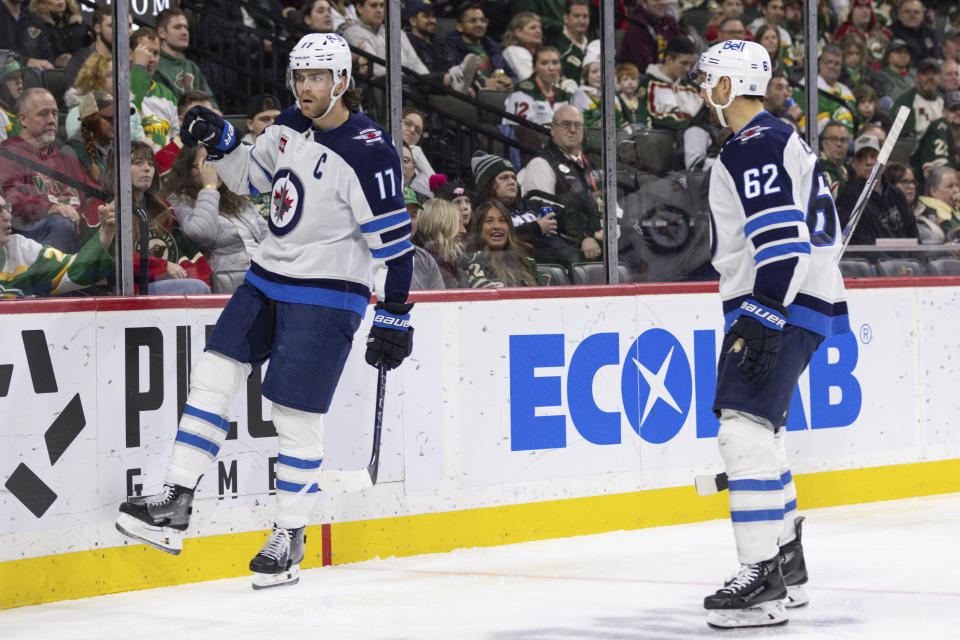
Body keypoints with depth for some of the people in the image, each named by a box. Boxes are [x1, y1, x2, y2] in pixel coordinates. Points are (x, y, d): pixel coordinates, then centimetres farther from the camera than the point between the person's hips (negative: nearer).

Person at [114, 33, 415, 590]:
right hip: (268, 279, 8)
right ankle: (174, 507, 3)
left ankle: (290, 539, 10)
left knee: (297, 415, -5)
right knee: (214, 376, 1)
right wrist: (221, 141, 0)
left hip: (327, 294, -8)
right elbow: (250, 177, 20)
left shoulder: (369, 152, -19)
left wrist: (395, 315, -16)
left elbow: (394, 240, -17)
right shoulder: (290, 127, 6)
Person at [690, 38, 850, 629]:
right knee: (761, 432, 20)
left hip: (783, 307, -11)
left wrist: (763, 321, -28)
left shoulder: (755, 147, -14)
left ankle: (764, 582, -23)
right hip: (795, 306, 11)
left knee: (746, 429, -18)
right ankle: (788, 566, 29)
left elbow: (782, 240, -25)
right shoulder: (782, 140, 21)